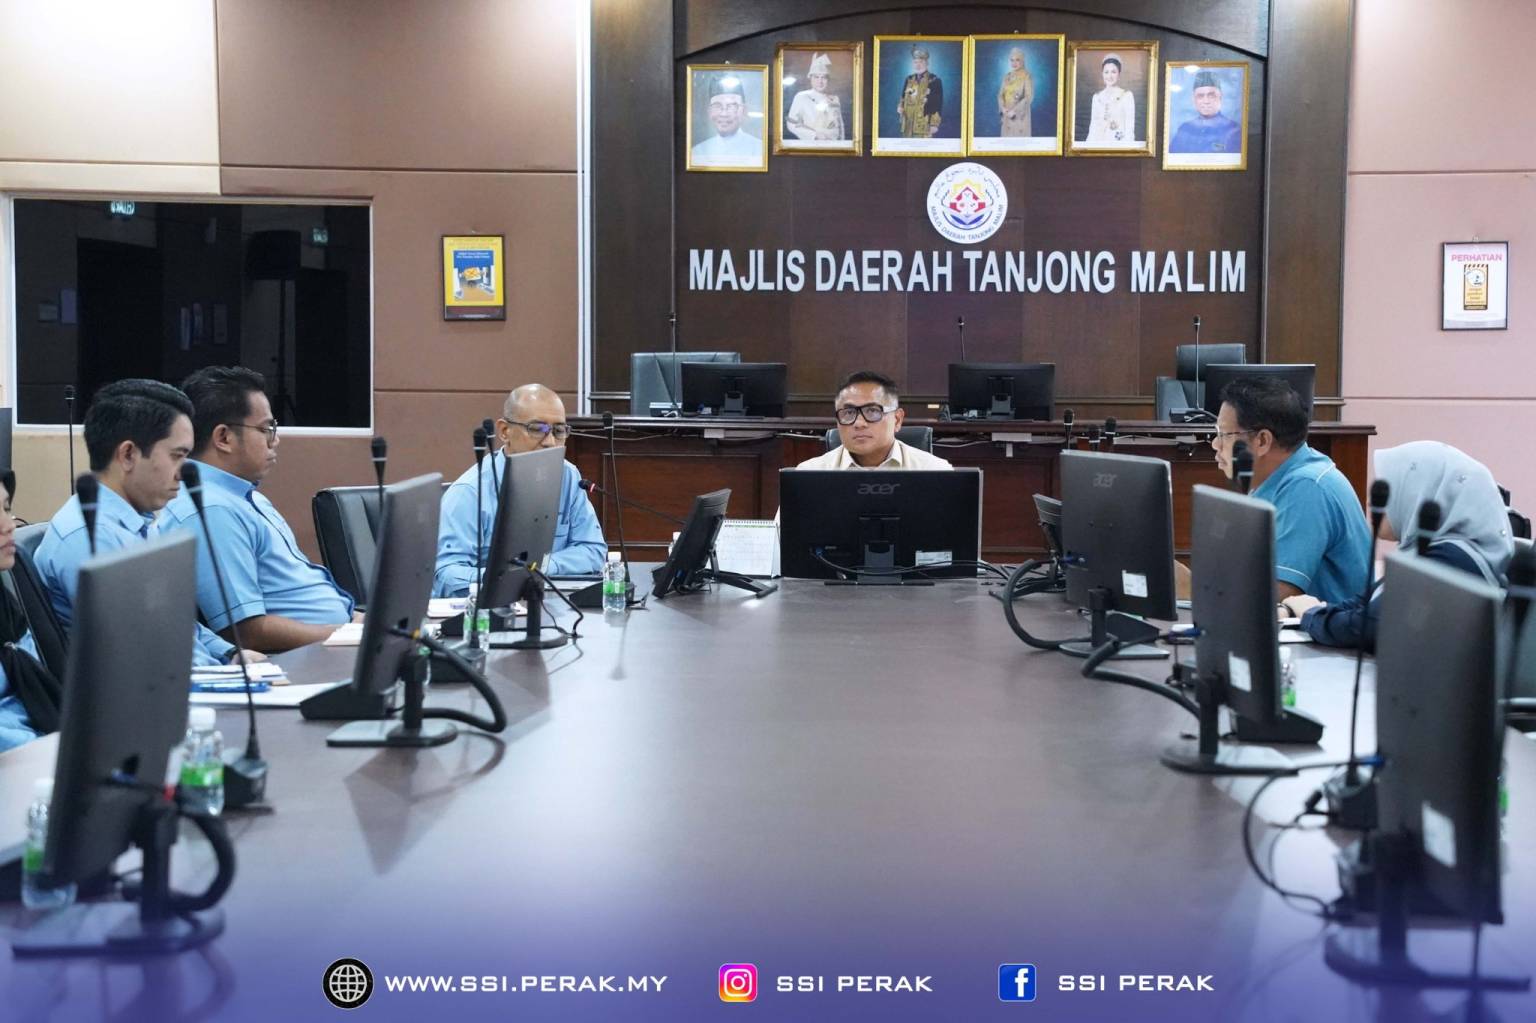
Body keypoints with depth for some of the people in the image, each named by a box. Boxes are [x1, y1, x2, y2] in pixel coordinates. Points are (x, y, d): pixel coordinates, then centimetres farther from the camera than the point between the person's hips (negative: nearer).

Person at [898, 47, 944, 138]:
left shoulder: (935, 81, -1)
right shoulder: (909, 80, 16)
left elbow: (938, 104, -4)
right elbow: (903, 98, 22)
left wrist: (934, 124, -11)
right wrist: (900, 107, -1)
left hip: (924, 125, -6)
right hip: (908, 125, 6)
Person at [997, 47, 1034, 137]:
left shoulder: (1027, 76, -7)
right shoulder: (1007, 77, 11)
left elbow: (1029, 97, -14)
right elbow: (1001, 95, 10)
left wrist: (1015, 111, -19)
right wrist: (1003, 108, -10)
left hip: (1020, 116, -6)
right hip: (1007, 116, 6)